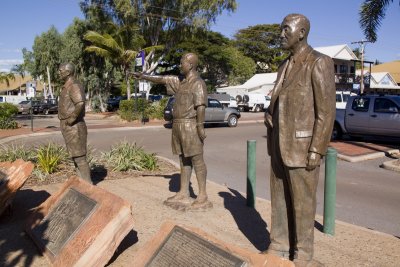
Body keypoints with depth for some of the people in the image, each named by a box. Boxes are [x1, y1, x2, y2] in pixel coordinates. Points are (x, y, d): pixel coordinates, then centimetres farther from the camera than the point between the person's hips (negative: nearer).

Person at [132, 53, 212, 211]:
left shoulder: (198, 83, -12)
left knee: (196, 160, -6)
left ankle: (203, 198, 0)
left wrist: (200, 127, -26)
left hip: (190, 126, -9)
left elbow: (201, 106, -21)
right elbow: (162, 79, 23)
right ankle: (183, 195, 17)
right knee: (184, 160, 11)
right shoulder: (181, 81, 16)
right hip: (179, 126, 9)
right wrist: (143, 76, 23)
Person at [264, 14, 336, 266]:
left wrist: (316, 150, -19)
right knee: (280, 199, 12)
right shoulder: (286, 65, 14)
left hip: (303, 146, -8)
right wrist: (269, 113, 5)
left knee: (302, 203, 2)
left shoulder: (319, 63, -11)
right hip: (281, 145, 8)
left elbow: (326, 110, -16)